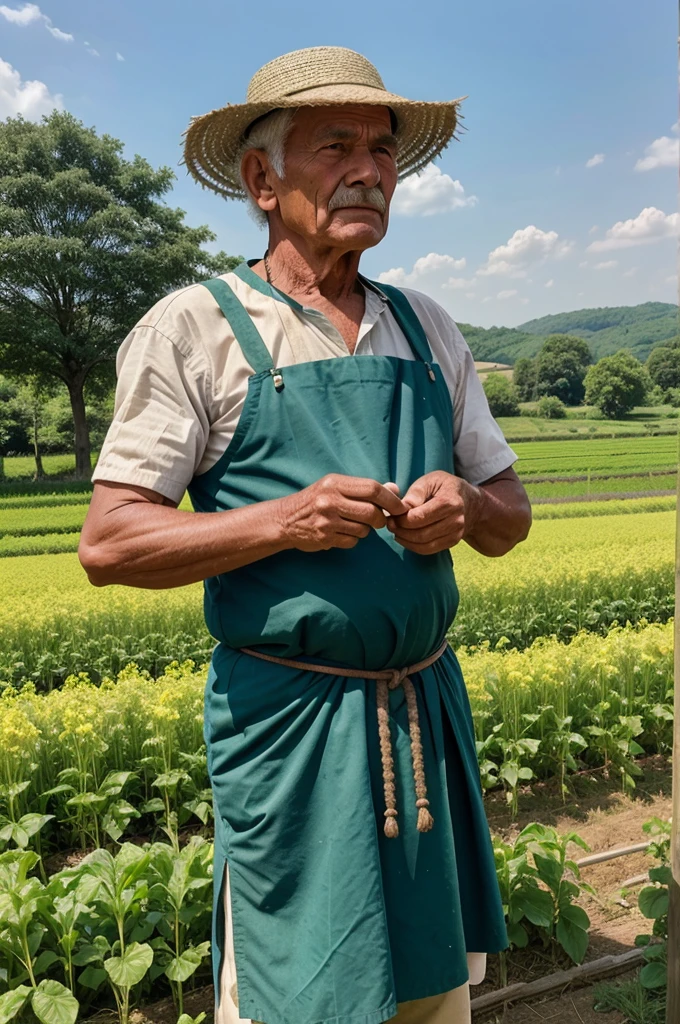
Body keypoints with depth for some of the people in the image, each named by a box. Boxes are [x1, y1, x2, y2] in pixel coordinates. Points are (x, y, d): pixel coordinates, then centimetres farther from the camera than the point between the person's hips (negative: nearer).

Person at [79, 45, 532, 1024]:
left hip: (428, 710, 5)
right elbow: (108, 544, -10)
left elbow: (511, 514, 13)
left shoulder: (426, 327, 9)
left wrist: (465, 505, -11)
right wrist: (284, 520, -23)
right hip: (290, 719, -5)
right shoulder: (193, 328, -6)